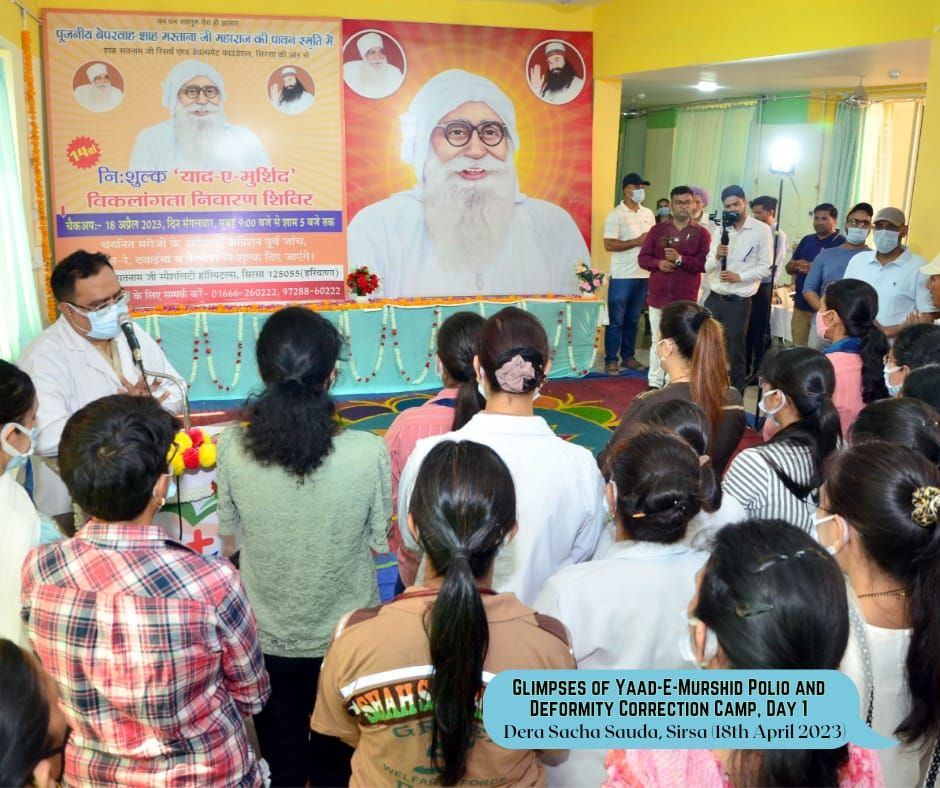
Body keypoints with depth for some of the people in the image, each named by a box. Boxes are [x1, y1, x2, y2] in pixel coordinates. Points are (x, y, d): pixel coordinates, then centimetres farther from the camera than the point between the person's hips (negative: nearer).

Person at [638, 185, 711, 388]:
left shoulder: (701, 233, 1)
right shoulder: (658, 230, 7)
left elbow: (705, 263, -7)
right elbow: (643, 258, 5)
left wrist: (681, 259, -20)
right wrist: (658, 263, -15)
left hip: (685, 298, -2)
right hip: (658, 295, 2)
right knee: (658, 341, 8)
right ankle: (654, 384, 16)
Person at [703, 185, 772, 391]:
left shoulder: (761, 230, -4)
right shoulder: (720, 230, 9)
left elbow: (765, 267, -7)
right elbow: (707, 267, 5)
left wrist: (739, 277, -19)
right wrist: (716, 257, -17)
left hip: (739, 301, -4)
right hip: (714, 298, 4)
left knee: (735, 351, 3)